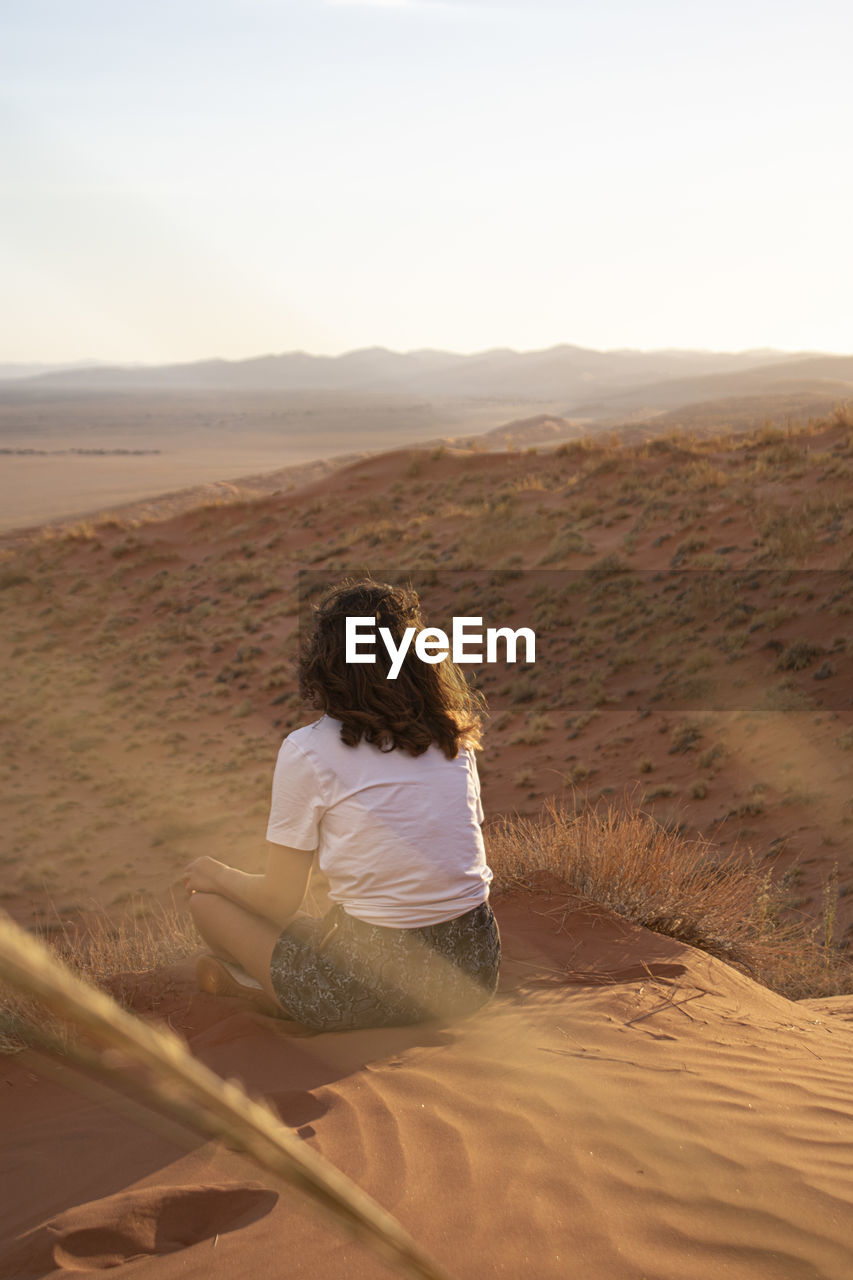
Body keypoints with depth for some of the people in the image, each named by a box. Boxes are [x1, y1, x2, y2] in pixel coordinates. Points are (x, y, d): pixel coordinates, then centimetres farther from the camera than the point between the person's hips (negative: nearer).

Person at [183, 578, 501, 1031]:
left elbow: (279, 902, -3)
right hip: (476, 972, 6)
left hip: (379, 993, -5)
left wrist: (218, 876, 18)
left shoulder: (307, 751, -10)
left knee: (207, 898, 15)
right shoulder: (454, 736, 5)